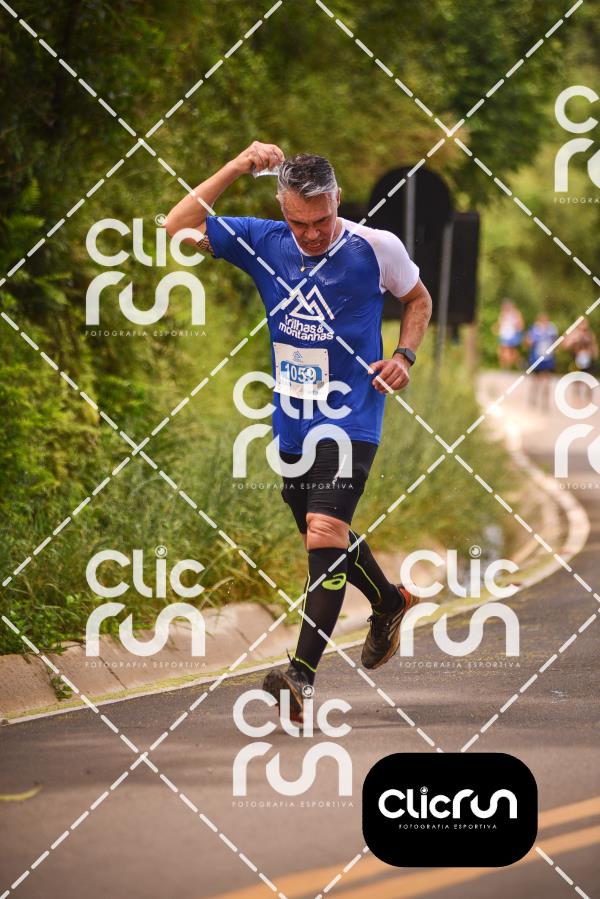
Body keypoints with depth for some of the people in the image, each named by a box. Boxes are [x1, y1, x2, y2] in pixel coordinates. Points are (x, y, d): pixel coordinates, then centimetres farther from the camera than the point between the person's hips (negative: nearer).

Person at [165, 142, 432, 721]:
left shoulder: (376, 247, -8)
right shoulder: (263, 243, -2)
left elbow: (418, 298, 11)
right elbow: (178, 228, -7)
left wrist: (404, 356, -6)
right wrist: (236, 169, -14)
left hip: (350, 418, -5)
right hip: (291, 421, 5)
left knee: (325, 532, -20)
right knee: (324, 537, 19)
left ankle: (301, 676, -27)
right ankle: (389, 602, 48)